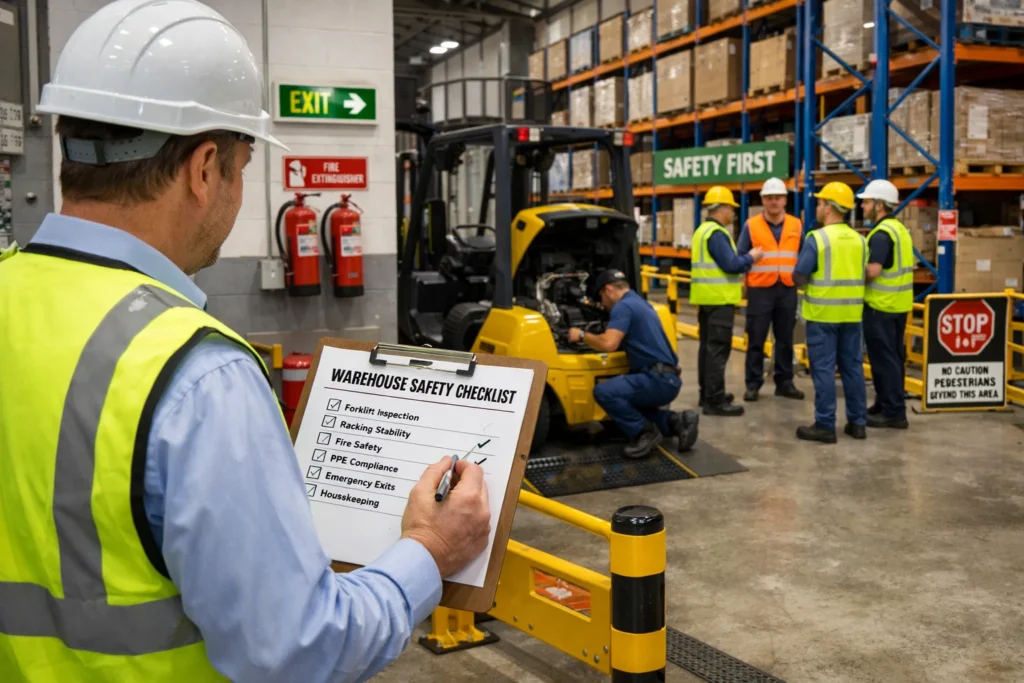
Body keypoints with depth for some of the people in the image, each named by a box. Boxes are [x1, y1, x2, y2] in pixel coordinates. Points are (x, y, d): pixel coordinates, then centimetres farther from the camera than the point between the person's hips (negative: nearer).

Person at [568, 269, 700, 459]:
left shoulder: (623, 306, -9)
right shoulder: (640, 303, 22)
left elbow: (608, 344, -22)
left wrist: (582, 335, -5)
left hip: (658, 380, -10)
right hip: (667, 380, 10)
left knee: (603, 392, -22)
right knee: (629, 409, 28)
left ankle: (645, 432, -8)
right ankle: (676, 422, 11)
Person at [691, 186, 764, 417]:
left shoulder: (703, 231, 16)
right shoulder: (717, 233, -16)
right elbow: (731, 264, -21)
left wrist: (736, 284, 18)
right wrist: (751, 257, -5)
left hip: (707, 297, 10)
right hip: (718, 299, -10)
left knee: (708, 346, 14)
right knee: (718, 349, -9)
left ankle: (707, 393, 22)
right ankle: (715, 401, -9)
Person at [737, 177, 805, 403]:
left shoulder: (796, 226, 7)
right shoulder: (751, 225, 0)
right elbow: (740, 257, 2)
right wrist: (743, 280, -4)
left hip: (788, 290, 3)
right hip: (760, 289, -2)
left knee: (785, 339, 9)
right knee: (756, 340, 0)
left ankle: (784, 382, 18)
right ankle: (753, 384, 8)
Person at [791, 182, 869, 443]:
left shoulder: (817, 238, -12)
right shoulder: (859, 240, 5)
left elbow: (799, 277, -12)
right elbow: (862, 275, 10)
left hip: (822, 313, -5)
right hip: (851, 313, 6)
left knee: (824, 369, -1)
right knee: (853, 367, 12)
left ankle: (825, 425, 1)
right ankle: (857, 422, 18)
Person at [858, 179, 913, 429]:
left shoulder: (882, 233, -18)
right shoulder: (900, 229, 13)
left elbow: (872, 271, -26)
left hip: (881, 306, -10)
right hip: (898, 304, 10)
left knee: (883, 359, -4)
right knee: (893, 357, 15)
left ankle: (893, 413, 0)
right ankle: (887, 405, 24)